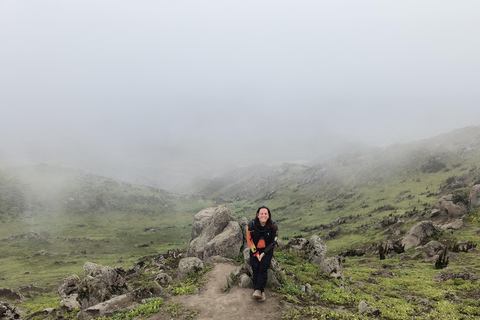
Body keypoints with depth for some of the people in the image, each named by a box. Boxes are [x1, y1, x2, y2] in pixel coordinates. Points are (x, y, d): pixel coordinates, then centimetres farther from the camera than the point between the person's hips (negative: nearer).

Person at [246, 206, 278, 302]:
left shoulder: (273, 226, -13)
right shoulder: (251, 225, -13)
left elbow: (273, 242, -4)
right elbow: (249, 240, -3)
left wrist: (263, 253, -12)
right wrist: (255, 253, -11)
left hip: (267, 250, -1)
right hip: (254, 249, 1)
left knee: (263, 267, -23)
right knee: (255, 267, -20)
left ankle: (257, 290, -26)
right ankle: (261, 292, -18)